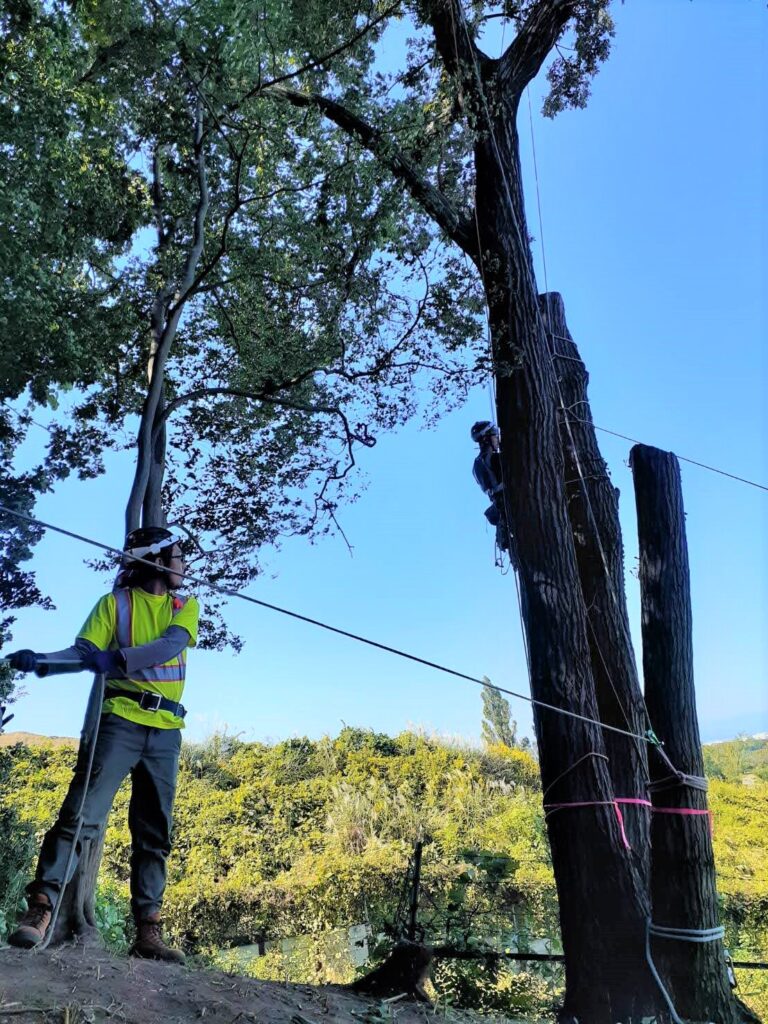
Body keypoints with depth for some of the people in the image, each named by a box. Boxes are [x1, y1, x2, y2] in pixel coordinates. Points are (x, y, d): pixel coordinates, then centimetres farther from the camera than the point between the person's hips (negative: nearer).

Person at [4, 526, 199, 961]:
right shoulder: (114, 602, 6)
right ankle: (40, 910, -2)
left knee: (155, 835, 6)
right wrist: (41, 660, -25)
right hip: (120, 720, -2)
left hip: (166, 732, 3)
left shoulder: (186, 607, 11)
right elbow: (83, 653, -4)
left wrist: (114, 659, -25)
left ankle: (148, 931, 14)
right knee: (80, 815, -11)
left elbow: (171, 644, -9)